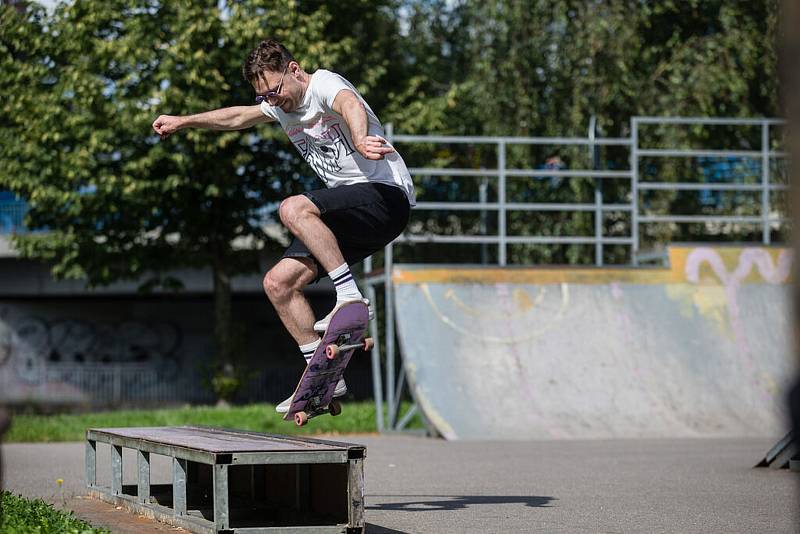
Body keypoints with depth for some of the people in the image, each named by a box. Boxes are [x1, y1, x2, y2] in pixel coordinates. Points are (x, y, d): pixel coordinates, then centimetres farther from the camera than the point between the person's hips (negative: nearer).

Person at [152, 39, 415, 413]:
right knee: (278, 283, 2)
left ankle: (350, 297, -31)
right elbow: (239, 117, 34)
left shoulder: (324, 84, -13)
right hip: (349, 216, 10)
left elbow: (351, 105, -38)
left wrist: (359, 139, -60)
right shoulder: (282, 105, 14)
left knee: (293, 209, -32)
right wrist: (184, 122, 43)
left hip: (386, 196, -10)